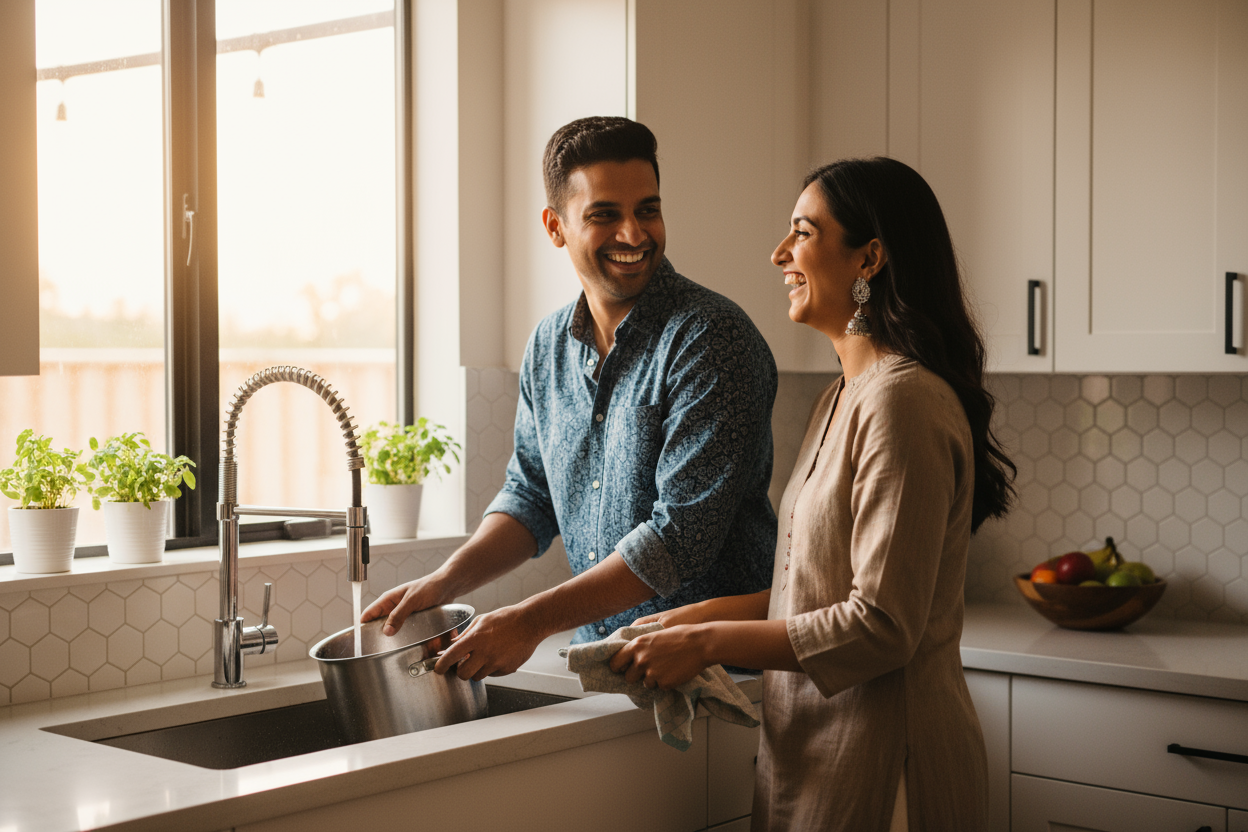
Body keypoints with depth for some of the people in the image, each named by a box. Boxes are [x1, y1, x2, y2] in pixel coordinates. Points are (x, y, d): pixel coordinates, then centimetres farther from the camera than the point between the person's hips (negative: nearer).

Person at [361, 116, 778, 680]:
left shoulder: (711, 338, -13)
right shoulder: (548, 346, 10)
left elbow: (683, 534, -19)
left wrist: (533, 620, -18)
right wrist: (445, 582, 2)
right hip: (599, 665, 6)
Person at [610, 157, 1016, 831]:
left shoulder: (902, 402, -20)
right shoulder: (841, 398, 12)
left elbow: (881, 626, -23)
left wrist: (709, 642, -17)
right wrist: (702, 616, 6)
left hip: (880, 757, -9)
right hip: (816, 742, 9)